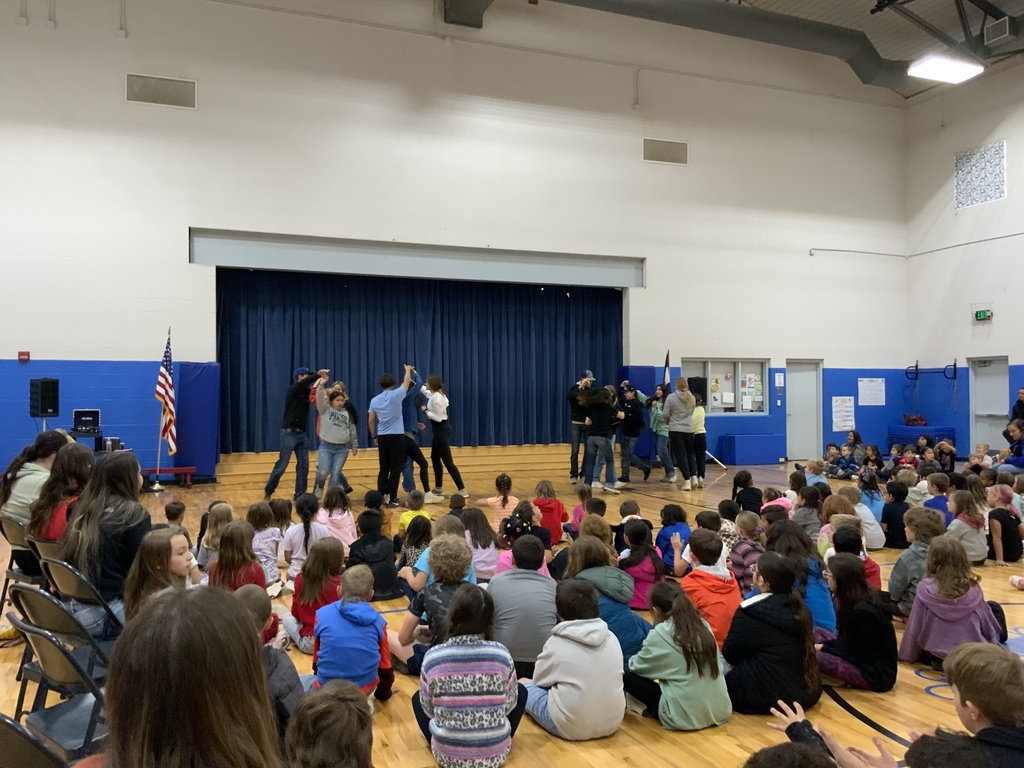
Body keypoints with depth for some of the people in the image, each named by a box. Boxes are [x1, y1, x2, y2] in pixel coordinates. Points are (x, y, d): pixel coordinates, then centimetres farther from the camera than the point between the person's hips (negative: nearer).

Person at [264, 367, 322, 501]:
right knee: (282, 465, -3)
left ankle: (300, 496, 8)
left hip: (302, 434, 7)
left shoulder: (306, 392, 11)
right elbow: (303, 383, -28)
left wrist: (321, 380, -8)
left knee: (303, 466, 2)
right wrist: (318, 374, -30)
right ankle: (268, 492, 12)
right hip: (289, 433, -7)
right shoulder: (292, 390, -10)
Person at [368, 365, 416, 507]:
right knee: (395, 468, 0)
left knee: (384, 468, 11)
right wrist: (408, 369, 27)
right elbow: (407, 381, 9)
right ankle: (392, 498, -2)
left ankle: (380, 496, 10)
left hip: (382, 437, 4)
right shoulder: (396, 395, -6)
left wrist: (374, 437, 20)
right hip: (397, 436, -4)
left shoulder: (374, 400, 5)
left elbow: (370, 421, 9)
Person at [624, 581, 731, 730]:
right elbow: (720, 666, 13)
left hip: (685, 715, -6)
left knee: (628, 676, 3)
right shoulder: (703, 625, 6)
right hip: (719, 711, 7)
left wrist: (633, 660, 28)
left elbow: (636, 666, 4)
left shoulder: (660, 633, -9)